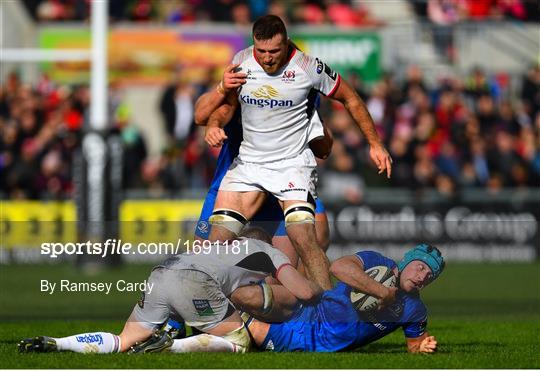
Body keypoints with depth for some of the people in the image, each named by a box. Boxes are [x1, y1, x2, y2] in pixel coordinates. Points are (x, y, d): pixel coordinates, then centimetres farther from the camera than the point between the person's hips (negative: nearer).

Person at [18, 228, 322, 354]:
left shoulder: (227, 246, 41)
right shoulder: (270, 252, 23)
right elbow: (304, 292, 17)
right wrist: (322, 291, 38)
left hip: (161, 273, 6)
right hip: (193, 281, -6)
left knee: (123, 342, 12)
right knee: (239, 341, 5)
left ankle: (53, 344, -10)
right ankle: (169, 347, -18)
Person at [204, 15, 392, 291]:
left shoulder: (308, 67, -12)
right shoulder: (241, 61, -2)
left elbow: (350, 99, 2)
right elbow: (228, 103, 14)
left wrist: (375, 144, 3)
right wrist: (214, 125, -9)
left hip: (292, 164, -4)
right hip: (248, 162, 4)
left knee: (303, 238, -22)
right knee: (218, 240, -6)